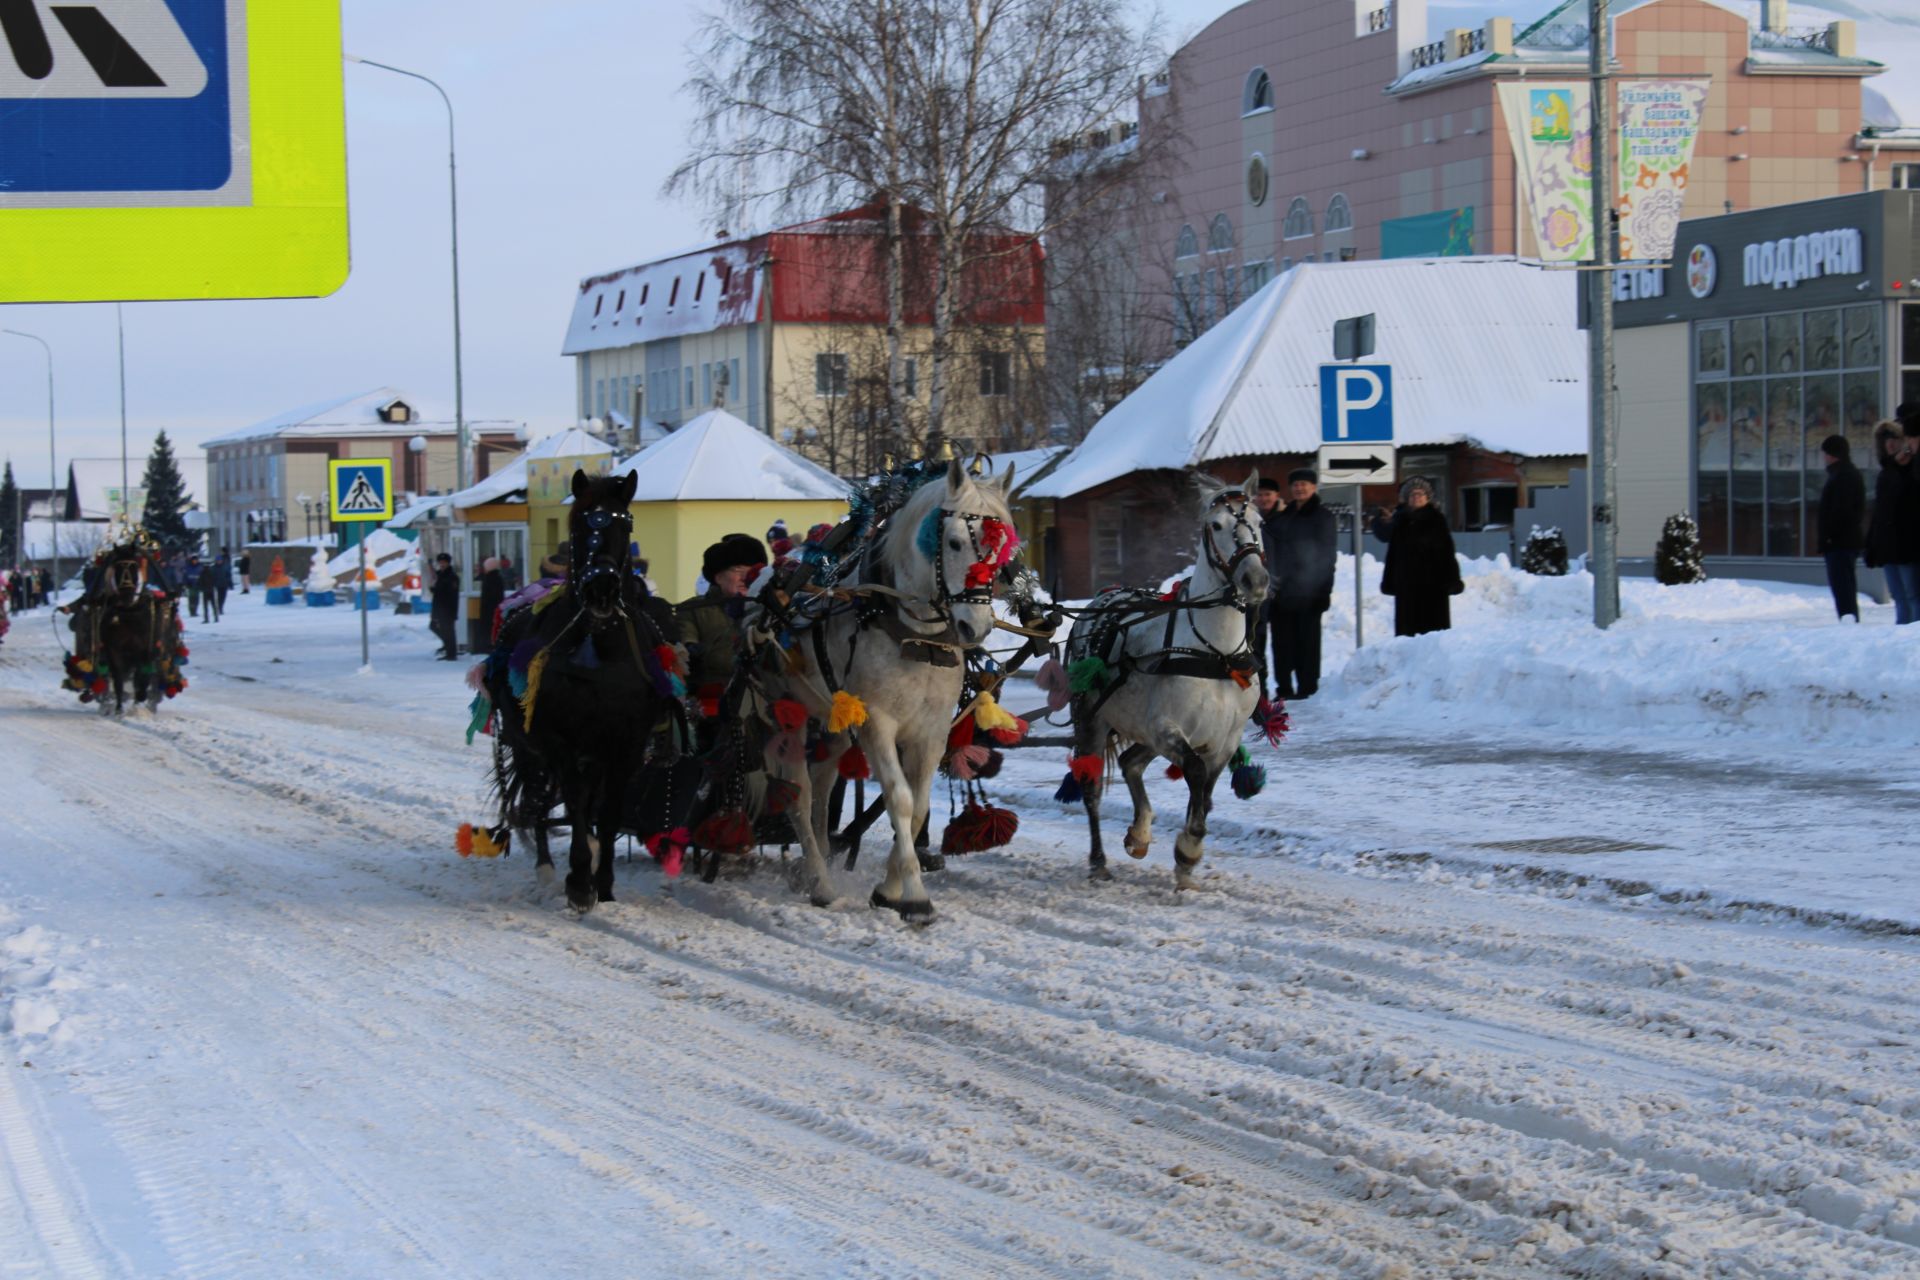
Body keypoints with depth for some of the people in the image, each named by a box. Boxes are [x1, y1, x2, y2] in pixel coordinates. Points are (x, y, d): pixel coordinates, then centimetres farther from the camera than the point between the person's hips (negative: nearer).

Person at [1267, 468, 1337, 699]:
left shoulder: (1323, 517, -1)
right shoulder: (1283, 517, 15)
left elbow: (1327, 555, -5)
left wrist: (1324, 589, -11)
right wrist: (1272, 582, 8)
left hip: (1308, 591, -5)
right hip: (1282, 590, 5)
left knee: (1307, 638, -1)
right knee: (1282, 639, 5)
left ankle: (1307, 687, 4)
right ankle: (1284, 687, 11)